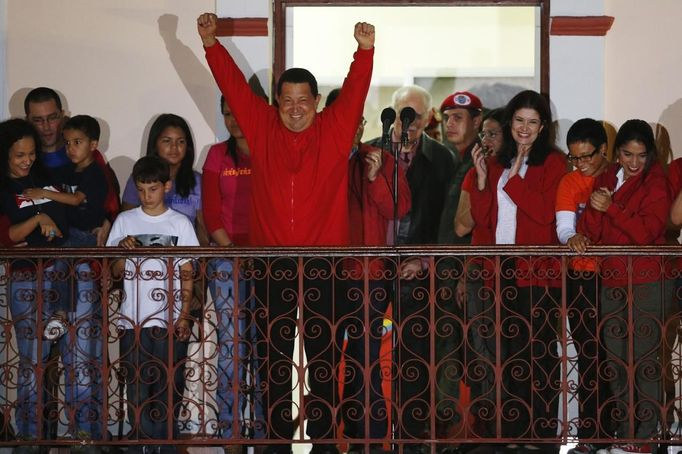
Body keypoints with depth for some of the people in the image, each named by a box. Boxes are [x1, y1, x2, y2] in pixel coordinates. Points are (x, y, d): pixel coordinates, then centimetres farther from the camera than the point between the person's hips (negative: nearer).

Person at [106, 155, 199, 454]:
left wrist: (184, 316, -2)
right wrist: (123, 252, -10)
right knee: (137, 386, 1)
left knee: (168, 386, 0)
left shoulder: (181, 223, 4)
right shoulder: (125, 221, 7)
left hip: (170, 320, -1)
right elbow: (115, 273, 10)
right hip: (133, 320, 1)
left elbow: (187, 274, 5)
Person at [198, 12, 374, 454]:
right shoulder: (262, 127, 5)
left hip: (323, 265, -1)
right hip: (272, 264, 2)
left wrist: (366, 49, -22)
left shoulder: (335, 129, 2)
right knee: (275, 359, 9)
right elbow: (234, 84, 4)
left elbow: (355, 89, -8)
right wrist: (211, 42, -4)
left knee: (323, 358, 4)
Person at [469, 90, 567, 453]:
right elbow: (482, 221, 10)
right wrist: (482, 180, -2)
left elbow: (545, 213, -14)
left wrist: (514, 179, -15)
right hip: (499, 270, 5)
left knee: (536, 353, -3)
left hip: (537, 272, -5)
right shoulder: (497, 163, 15)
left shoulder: (553, 162, 0)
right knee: (502, 353, 7)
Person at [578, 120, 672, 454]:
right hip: (611, 283, 6)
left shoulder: (656, 183, -5)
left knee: (645, 363, -3)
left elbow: (648, 232, -15)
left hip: (647, 285, -6)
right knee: (616, 364, 9)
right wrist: (594, 208, -15)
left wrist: (611, 208, -19)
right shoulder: (605, 179, 11)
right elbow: (589, 231, 4)